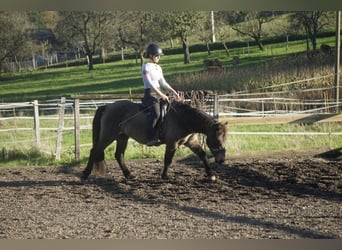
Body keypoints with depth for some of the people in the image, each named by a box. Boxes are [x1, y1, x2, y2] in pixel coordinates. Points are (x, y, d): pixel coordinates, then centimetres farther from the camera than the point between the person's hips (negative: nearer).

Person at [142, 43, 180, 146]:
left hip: (159, 94, 9)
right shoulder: (146, 66, -7)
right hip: (149, 94, -9)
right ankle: (150, 138, -33)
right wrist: (161, 95, -24)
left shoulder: (158, 68, 17)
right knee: (155, 113, -30)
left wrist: (173, 92, 4)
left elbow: (163, 83, 18)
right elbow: (149, 83, -17)